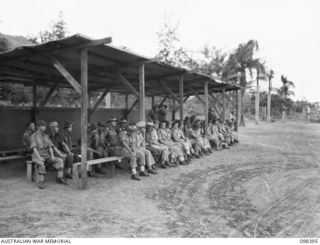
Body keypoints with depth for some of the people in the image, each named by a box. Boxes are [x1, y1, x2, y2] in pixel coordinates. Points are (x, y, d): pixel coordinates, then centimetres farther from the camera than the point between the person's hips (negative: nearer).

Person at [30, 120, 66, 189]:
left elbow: (50, 147, 5)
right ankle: (41, 183, -33)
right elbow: (34, 148, -17)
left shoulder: (46, 136, 11)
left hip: (47, 156, 5)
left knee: (60, 161, -17)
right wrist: (39, 158, -28)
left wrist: (52, 156, -12)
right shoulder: (33, 136, -6)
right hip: (37, 157, -5)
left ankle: (59, 178, -12)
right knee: (41, 164, -40)